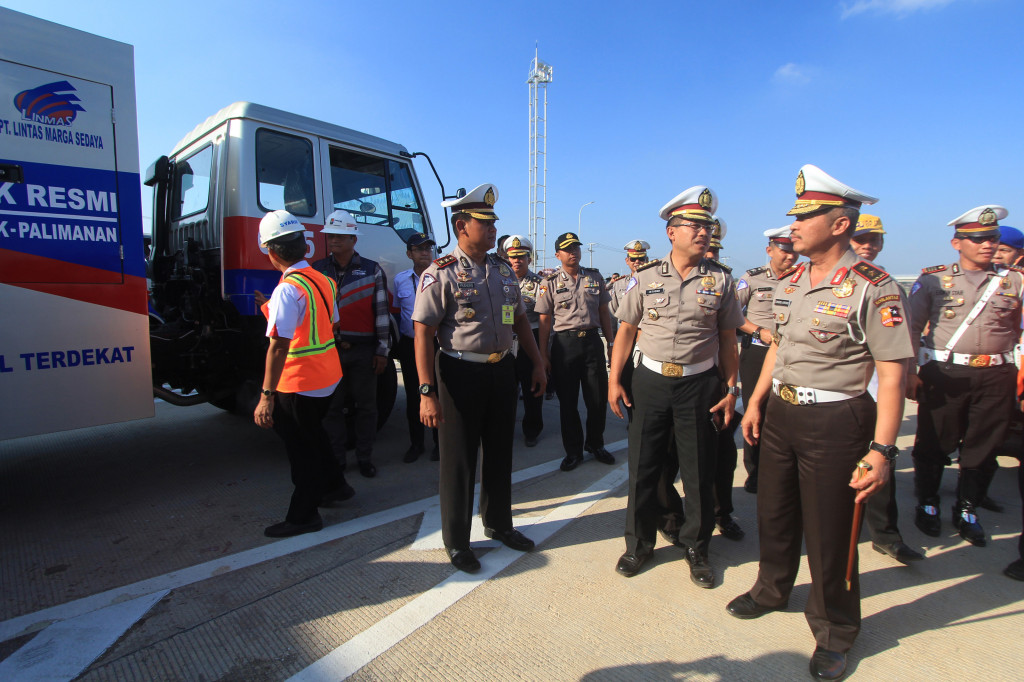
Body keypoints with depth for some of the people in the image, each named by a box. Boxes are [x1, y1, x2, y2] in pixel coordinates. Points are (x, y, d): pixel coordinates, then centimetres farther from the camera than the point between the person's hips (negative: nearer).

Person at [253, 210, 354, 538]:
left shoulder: (288, 289, -21)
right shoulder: (323, 280, 5)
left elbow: (279, 345, -25)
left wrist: (266, 395, -22)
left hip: (299, 382, -8)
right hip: (328, 376, 8)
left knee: (301, 447, 6)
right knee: (312, 433, 27)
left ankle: (303, 516, 21)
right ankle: (335, 485, 41)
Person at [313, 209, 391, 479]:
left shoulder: (372, 271, 1)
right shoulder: (317, 270, 7)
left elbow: (381, 312, -1)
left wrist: (382, 350, -4)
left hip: (363, 350, -2)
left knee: (366, 406, 6)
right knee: (332, 406, 9)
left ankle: (365, 457, 20)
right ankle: (336, 457, 23)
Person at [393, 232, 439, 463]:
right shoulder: (400, 279, 4)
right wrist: (397, 342, 12)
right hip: (409, 345, 3)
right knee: (412, 395, 11)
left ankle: (439, 443, 23)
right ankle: (416, 443, 26)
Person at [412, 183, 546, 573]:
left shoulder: (504, 271, 8)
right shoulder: (441, 274, -11)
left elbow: (520, 321, 16)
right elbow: (423, 335, -15)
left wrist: (538, 364, 13)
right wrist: (427, 392, -21)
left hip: (502, 370, 6)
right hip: (461, 374, -6)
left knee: (500, 452, 18)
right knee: (459, 459, 8)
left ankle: (499, 524, 40)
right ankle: (456, 541, 28)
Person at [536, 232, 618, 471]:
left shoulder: (595, 277, 8)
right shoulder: (550, 282, 0)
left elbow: (604, 312, 12)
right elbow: (545, 320, -1)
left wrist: (612, 342, 7)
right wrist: (543, 354, -4)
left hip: (592, 341, 2)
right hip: (564, 344, -2)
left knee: (598, 397, 7)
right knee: (567, 401, 6)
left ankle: (595, 444, 29)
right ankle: (573, 451, 21)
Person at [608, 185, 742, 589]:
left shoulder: (720, 280, 3)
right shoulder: (646, 277, 1)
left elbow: (727, 340, 5)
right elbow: (626, 330, 4)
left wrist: (731, 391, 2)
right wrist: (614, 380, -1)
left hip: (698, 384, 0)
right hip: (650, 381, 0)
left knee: (699, 472, 9)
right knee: (643, 466, 8)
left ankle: (696, 547, 31)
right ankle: (639, 543, 28)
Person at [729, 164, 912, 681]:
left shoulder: (873, 288, -15)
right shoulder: (788, 283, 6)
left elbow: (892, 372, -17)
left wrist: (882, 449, -21)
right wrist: (756, 402, 15)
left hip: (834, 423, -6)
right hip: (780, 412, 7)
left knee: (828, 533, 8)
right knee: (774, 514, 21)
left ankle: (834, 634, 32)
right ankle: (771, 591, 45)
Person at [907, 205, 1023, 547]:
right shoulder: (933, 280, 0)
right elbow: (912, 328, -1)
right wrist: (909, 373, -6)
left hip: (996, 377, 3)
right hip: (945, 374, -3)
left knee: (984, 447, 10)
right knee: (934, 444, 5)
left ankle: (967, 511, 27)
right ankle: (927, 505, 23)